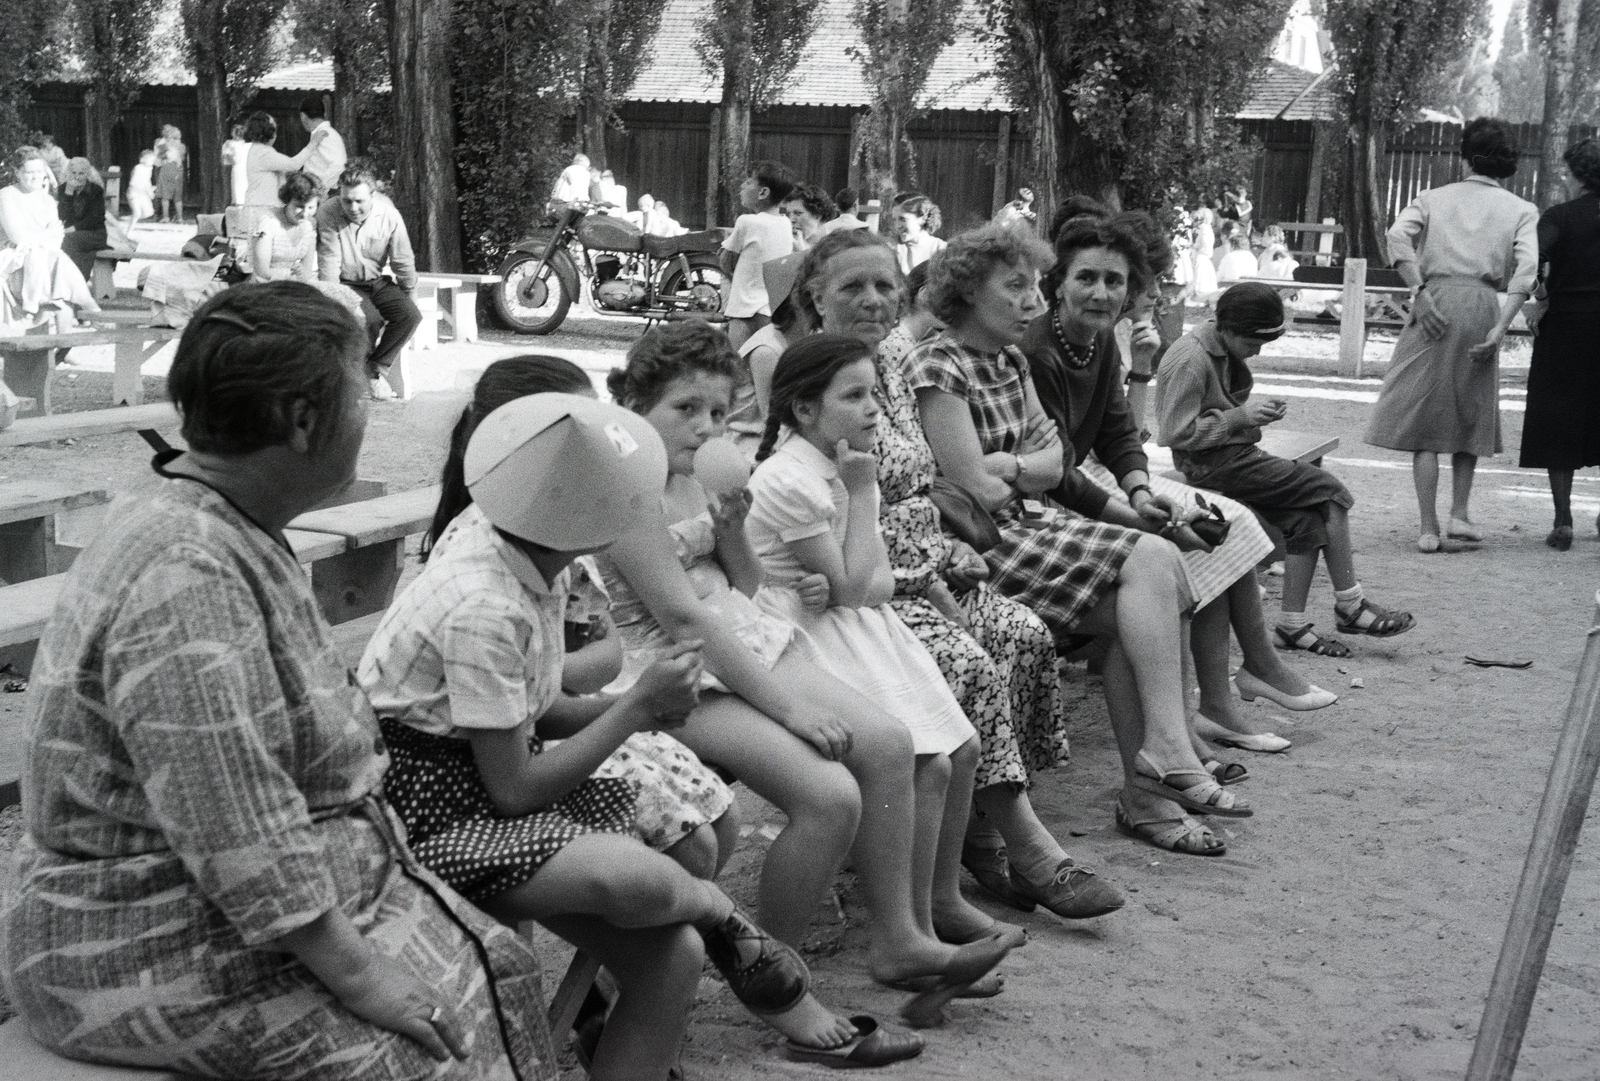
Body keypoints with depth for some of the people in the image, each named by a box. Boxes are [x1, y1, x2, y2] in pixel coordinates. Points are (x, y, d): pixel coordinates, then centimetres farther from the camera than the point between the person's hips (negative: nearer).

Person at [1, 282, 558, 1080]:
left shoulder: (233, 536, 8)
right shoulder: (185, 579, -26)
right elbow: (240, 842, -28)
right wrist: (354, 974, -21)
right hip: (173, 953, -10)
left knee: (494, 964, 4)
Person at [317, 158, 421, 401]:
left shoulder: (389, 216, -13)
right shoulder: (328, 213, -18)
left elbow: (403, 263, -2)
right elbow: (329, 263, -17)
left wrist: (407, 296, 5)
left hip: (379, 281, 3)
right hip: (346, 283, -3)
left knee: (411, 315, -21)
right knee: (372, 319, -30)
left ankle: (377, 368, -3)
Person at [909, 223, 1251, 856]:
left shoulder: (1011, 363, 17)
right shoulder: (938, 366, -11)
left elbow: (1053, 461, 12)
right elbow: (977, 491, -16)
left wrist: (1005, 466, -7)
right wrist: (1029, 472, 2)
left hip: (1021, 528, 8)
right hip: (975, 548, -8)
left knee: (1144, 597, -14)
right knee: (1153, 563, -18)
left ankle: (1145, 792, -14)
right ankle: (1166, 751, -20)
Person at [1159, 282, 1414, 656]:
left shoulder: (1228, 353, 12)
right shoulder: (1190, 359, -17)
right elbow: (1177, 433, -20)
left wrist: (1260, 412, 5)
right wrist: (1240, 417, -18)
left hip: (1235, 457, 9)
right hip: (1210, 467, -9)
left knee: (1306, 520, -8)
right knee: (1330, 491, -11)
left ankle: (1293, 624, -6)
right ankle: (1350, 606, -2)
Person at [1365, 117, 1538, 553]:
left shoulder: (1434, 198, 15)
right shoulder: (1522, 211, 13)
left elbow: (1398, 236, -5)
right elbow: (1527, 270, -5)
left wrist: (1421, 294, -8)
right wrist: (1500, 329, -10)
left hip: (1435, 304, 0)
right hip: (1482, 308, 0)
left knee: (1423, 419, 3)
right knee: (1471, 415, 17)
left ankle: (1429, 528, 0)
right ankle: (1459, 513, 11)